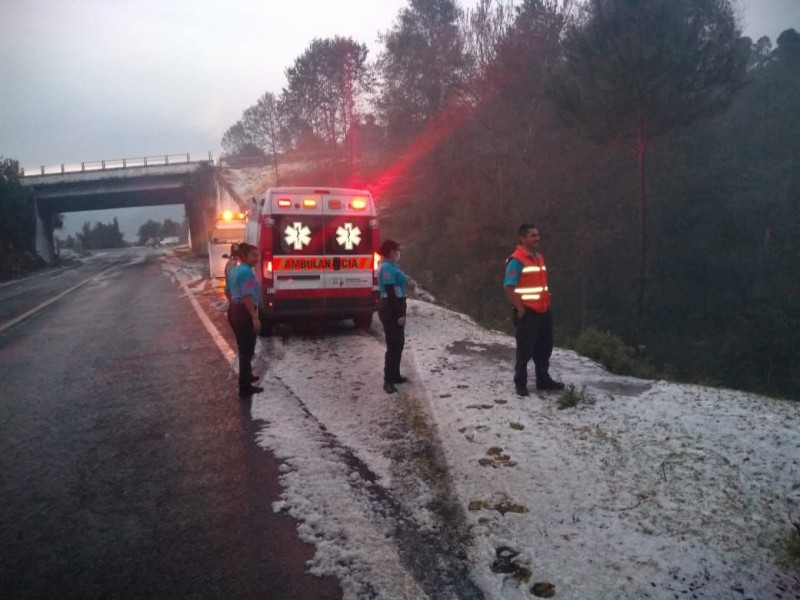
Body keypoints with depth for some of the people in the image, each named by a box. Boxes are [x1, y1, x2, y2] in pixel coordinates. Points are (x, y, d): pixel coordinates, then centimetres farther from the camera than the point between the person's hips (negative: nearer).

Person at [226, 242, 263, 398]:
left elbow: (229, 291, 21)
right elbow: (247, 297, -28)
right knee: (247, 350, -3)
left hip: (234, 311, 10)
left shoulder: (235, 270, 11)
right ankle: (245, 388, 0)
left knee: (243, 348, 24)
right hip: (244, 313, -10)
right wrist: (255, 317, -28)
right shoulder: (246, 271, -20)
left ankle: (247, 376, 40)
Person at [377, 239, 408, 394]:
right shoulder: (387, 268, -18)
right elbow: (390, 293, -22)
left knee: (399, 343, 17)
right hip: (391, 310, -10)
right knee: (393, 345, -7)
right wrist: (399, 314, -22)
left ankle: (395, 375, 27)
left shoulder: (390, 266, 13)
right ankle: (388, 381, -2)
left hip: (395, 309, 10)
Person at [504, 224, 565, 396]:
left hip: (543, 311, 8)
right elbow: (508, 287, -18)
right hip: (527, 312, -8)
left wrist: (547, 302, 13)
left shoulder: (539, 257, 12)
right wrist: (520, 309, -17)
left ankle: (544, 380, 30)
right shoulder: (516, 260, -14)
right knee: (525, 349, -1)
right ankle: (520, 384, 11)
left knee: (544, 347, 17)